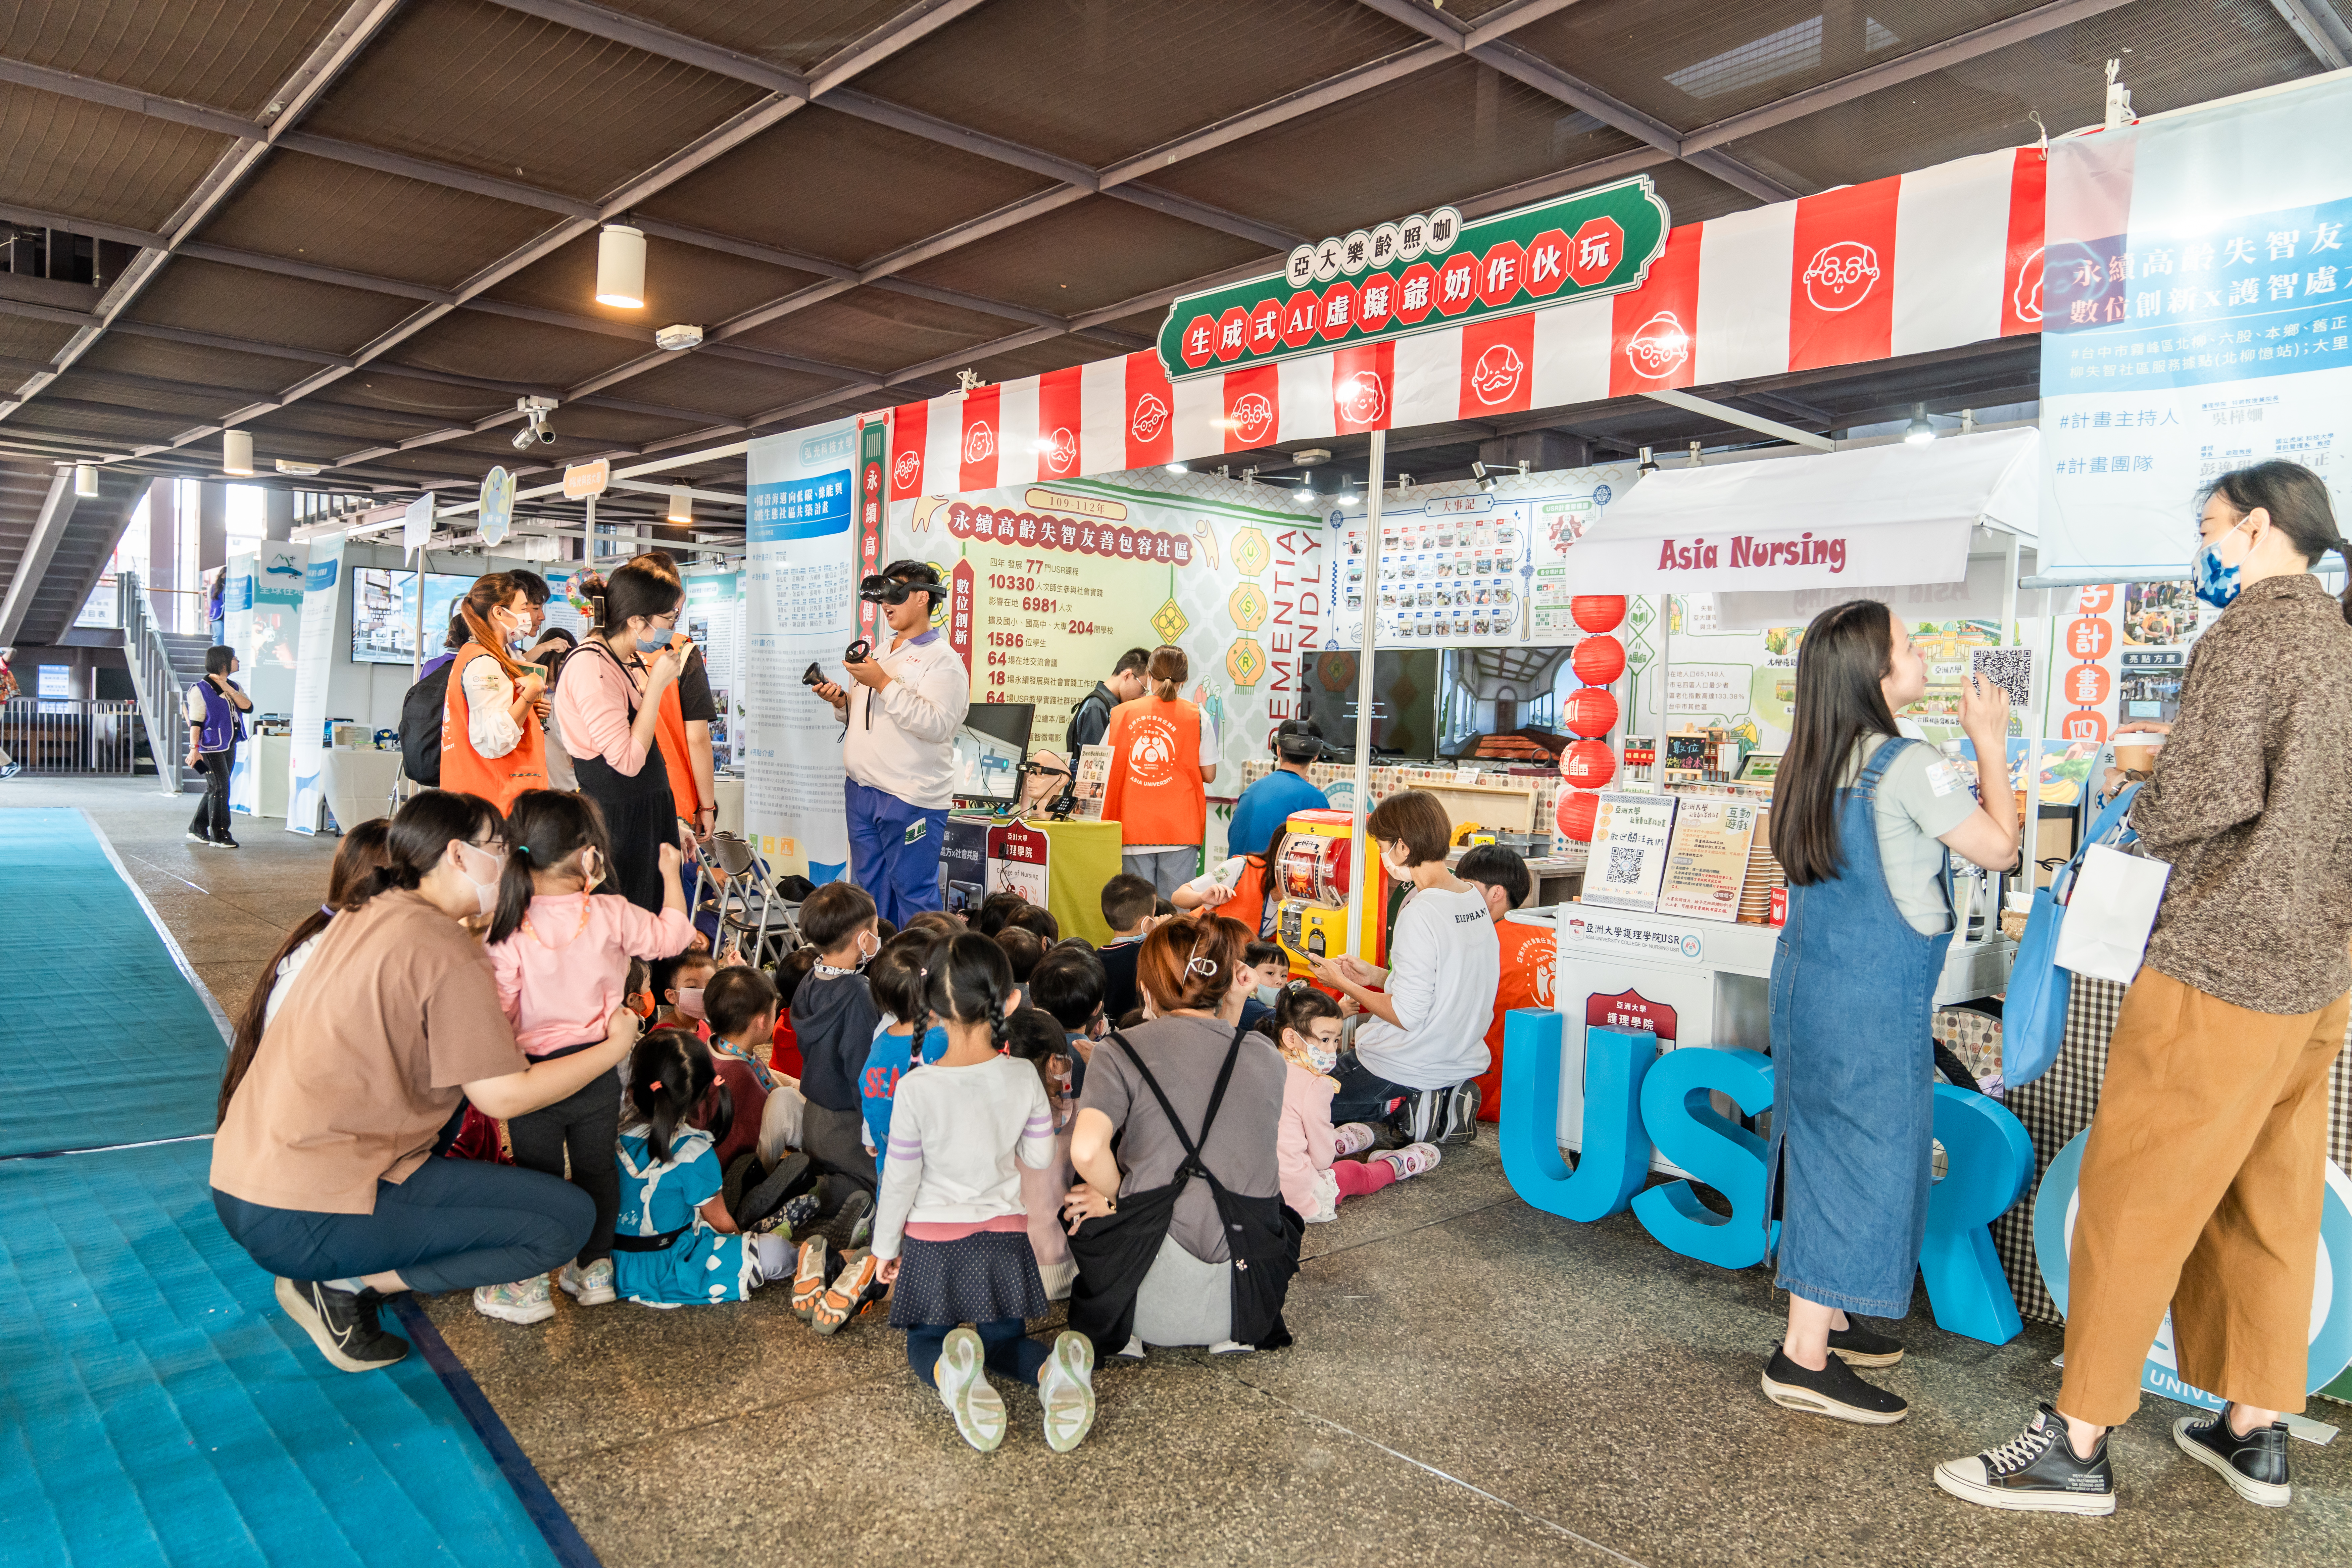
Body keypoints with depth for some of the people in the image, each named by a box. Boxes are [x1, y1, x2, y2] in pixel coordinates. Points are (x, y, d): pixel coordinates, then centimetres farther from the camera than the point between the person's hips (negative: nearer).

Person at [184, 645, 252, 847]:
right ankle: (220, 836, -4)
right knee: (219, 789, -9)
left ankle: (197, 830, 25)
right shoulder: (200, 690, -8)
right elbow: (195, 722, -11)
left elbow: (248, 707, -3)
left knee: (214, 790, 14)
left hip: (230, 746, 8)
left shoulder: (234, 687, 13)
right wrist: (194, 748, -18)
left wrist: (228, 690, -12)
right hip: (212, 747, -8)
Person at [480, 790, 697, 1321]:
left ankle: (530, 1284, 16)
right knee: (596, 1168, 17)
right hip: (597, 1068, 2)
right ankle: (595, 1267, 27)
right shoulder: (612, 916, -11)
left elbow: (498, 1013, -12)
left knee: (538, 1175, 9)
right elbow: (671, 936, 5)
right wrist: (671, 874, 17)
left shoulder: (508, 931, -14)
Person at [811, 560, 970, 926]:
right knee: (869, 889, 15)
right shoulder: (880, 654, 19)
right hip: (861, 789, 9)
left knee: (913, 892, -4)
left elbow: (937, 725, -22)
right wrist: (842, 702, 7)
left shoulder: (941, 659, -8)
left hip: (910, 797, -9)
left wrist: (883, 684, -21)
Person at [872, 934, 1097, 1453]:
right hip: (1004, 1233, 2)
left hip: (932, 1237, -2)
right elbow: (1040, 1158, 1)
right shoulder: (1023, 1077, -11)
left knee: (925, 1342, 17)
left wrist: (886, 1246, 6)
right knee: (1004, 1340, 20)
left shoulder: (916, 1088, -18)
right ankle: (1054, 1370, -17)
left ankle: (951, 1374, -22)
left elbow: (900, 1178, -9)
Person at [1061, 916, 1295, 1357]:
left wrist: (1117, 1199, 0)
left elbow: (1086, 1150, -21)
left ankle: (1123, 1332, 12)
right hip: (1248, 1297, 2)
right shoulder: (1266, 1055, 7)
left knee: (1085, 1214, 28)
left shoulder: (1122, 1051, -4)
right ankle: (1236, 1332, 16)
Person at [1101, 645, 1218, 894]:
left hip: (1133, 827, 2)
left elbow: (1106, 769, 8)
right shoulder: (1197, 717, -1)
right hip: (1180, 827, -1)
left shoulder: (1121, 713, 4)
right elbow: (1209, 774, 2)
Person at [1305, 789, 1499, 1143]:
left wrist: (1342, 983, -9)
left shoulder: (1421, 912, -24)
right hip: (1466, 1059, 8)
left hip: (1410, 1067, -8)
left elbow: (1407, 1016, -22)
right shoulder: (1475, 898, 1)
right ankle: (1445, 1102, 10)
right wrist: (1376, 976, 8)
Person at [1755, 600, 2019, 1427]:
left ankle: (1822, 1318, 29)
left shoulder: (1816, 763, 7)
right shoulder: (1908, 765, -17)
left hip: (1809, 980, 8)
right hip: (1872, 998, -8)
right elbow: (1999, 847, -7)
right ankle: (1804, 1358, 4)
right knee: (1866, 1152, -1)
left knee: (1824, 1148, 17)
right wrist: (1991, 747, 3)